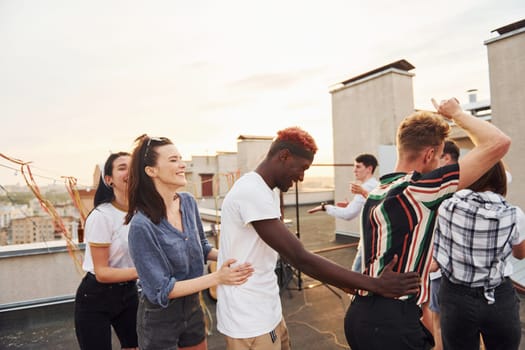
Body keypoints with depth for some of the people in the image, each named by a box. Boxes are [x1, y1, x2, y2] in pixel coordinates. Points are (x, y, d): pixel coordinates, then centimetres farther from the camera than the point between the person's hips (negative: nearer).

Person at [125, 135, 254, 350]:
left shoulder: (188, 202, -8)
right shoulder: (142, 224, -26)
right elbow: (160, 290, -22)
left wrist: (227, 258, -11)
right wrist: (218, 277, -27)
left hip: (193, 307, 6)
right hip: (159, 318, -5)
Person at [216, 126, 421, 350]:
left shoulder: (265, 193, 8)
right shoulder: (253, 192, -24)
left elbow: (289, 251, 10)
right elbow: (301, 259, -27)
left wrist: (342, 281, 5)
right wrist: (376, 285, -22)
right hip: (250, 323, -8)